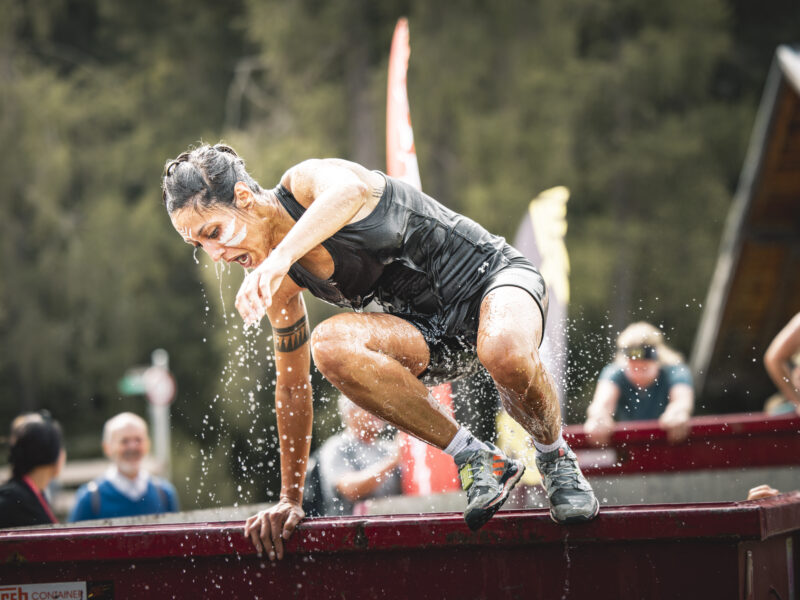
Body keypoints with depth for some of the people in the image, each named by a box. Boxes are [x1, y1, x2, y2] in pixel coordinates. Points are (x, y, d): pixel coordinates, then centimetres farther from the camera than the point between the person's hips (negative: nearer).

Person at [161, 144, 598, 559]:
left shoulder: (307, 181, -21)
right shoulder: (279, 285, -1)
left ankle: (556, 459, -9)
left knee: (504, 352, -42)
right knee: (331, 346, -26)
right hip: (433, 332, 6)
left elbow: (349, 191, -47)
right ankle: (474, 457, -15)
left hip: (493, 276, -6)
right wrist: (290, 499, 7)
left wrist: (279, 256, -60)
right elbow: (292, 386, 7)